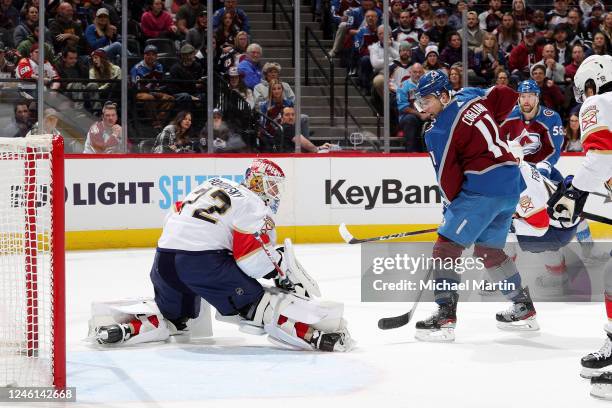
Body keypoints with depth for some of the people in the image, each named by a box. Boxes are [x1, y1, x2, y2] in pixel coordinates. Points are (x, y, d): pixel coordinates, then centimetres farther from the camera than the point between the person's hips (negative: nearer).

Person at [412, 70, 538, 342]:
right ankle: (524, 309, 29)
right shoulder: (471, 97, 10)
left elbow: (448, 176, -7)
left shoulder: (438, 132, -10)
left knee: (447, 245, -6)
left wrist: (453, 205, 8)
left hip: (483, 189, -9)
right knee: (489, 249, 22)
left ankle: (445, 315, -14)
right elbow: (507, 96, 21)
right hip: (512, 182, 9)